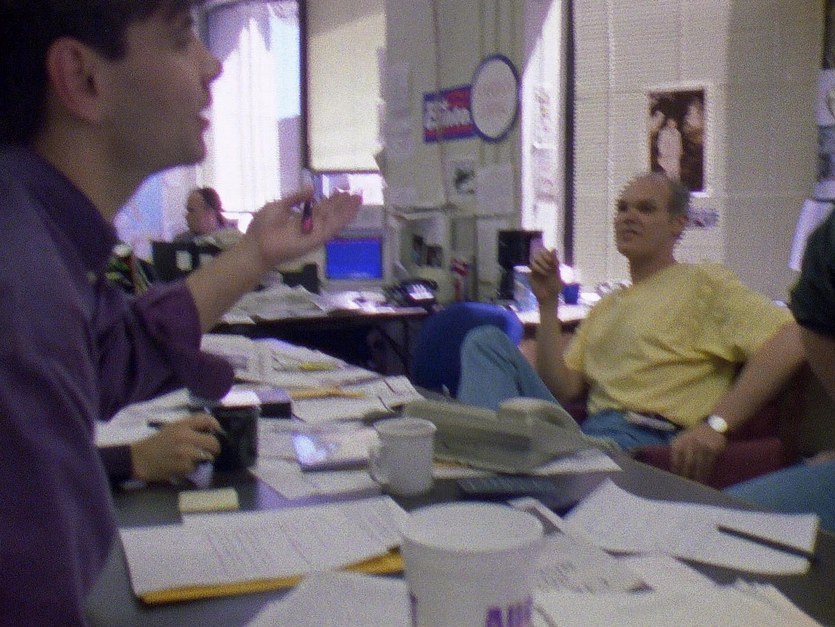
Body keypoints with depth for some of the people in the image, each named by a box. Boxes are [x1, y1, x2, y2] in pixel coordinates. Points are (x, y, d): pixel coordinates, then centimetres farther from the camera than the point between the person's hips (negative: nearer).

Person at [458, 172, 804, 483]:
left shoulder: (703, 281, 8)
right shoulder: (606, 306, 29)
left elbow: (788, 343, -9)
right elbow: (563, 390, 17)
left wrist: (716, 424, -19)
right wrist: (548, 303, 11)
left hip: (646, 439, -7)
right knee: (487, 340, -10)